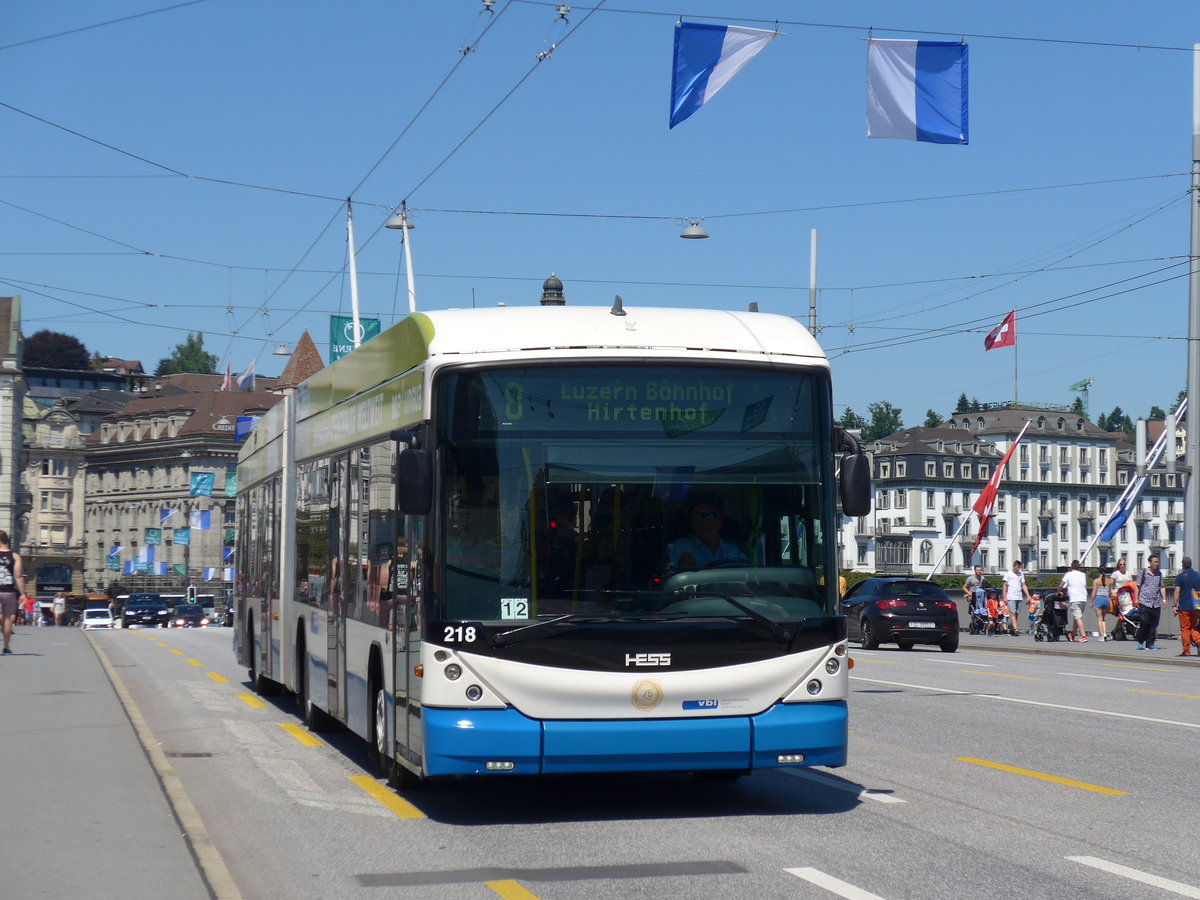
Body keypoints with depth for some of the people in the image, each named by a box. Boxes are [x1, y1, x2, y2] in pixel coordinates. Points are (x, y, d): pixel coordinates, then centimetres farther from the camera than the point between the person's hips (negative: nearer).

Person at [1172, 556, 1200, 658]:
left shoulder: (1180, 577, -5)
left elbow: (1177, 591, -10)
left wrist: (1175, 606, -7)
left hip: (1184, 606, -4)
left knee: (1185, 629, 2)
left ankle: (1186, 651, 1)